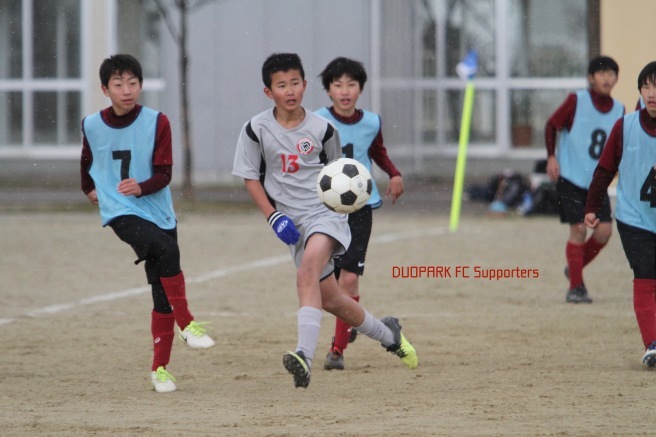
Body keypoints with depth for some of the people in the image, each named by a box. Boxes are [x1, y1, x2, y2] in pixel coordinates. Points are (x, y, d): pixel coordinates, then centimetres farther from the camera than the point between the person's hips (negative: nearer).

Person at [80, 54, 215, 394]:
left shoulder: (156, 122, -4)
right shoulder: (92, 125, 0)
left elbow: (164, 174, -8)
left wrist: (141, 187, -26)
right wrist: (89, 189, 36)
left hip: (158, 212, 2)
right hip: (120, 213, -2)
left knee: (163, 295, 2)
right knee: (166, 249, -31)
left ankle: (160, 369, 12)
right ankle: (187, 323, -24)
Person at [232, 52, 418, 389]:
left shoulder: (322, 128, 0)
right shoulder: (257, 130, -2)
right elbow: (250, 177, 3)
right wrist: (273, 216, -6)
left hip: (326, 211, -3)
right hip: (292, 221, 3)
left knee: (308, 269, -31)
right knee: (328, 298, 7)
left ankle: (304, 355, -42)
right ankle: (387, 334, 33)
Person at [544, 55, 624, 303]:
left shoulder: (619, 111, 4)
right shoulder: (576, 101, -9)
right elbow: (552, 126, -1)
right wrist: (551, 157, -12)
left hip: (597, 181, 4)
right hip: (570, 178, -4)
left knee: (604, 231, -5)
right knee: (578, 229, -10)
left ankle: (575, 269, 21)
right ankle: (575, 287, 1)